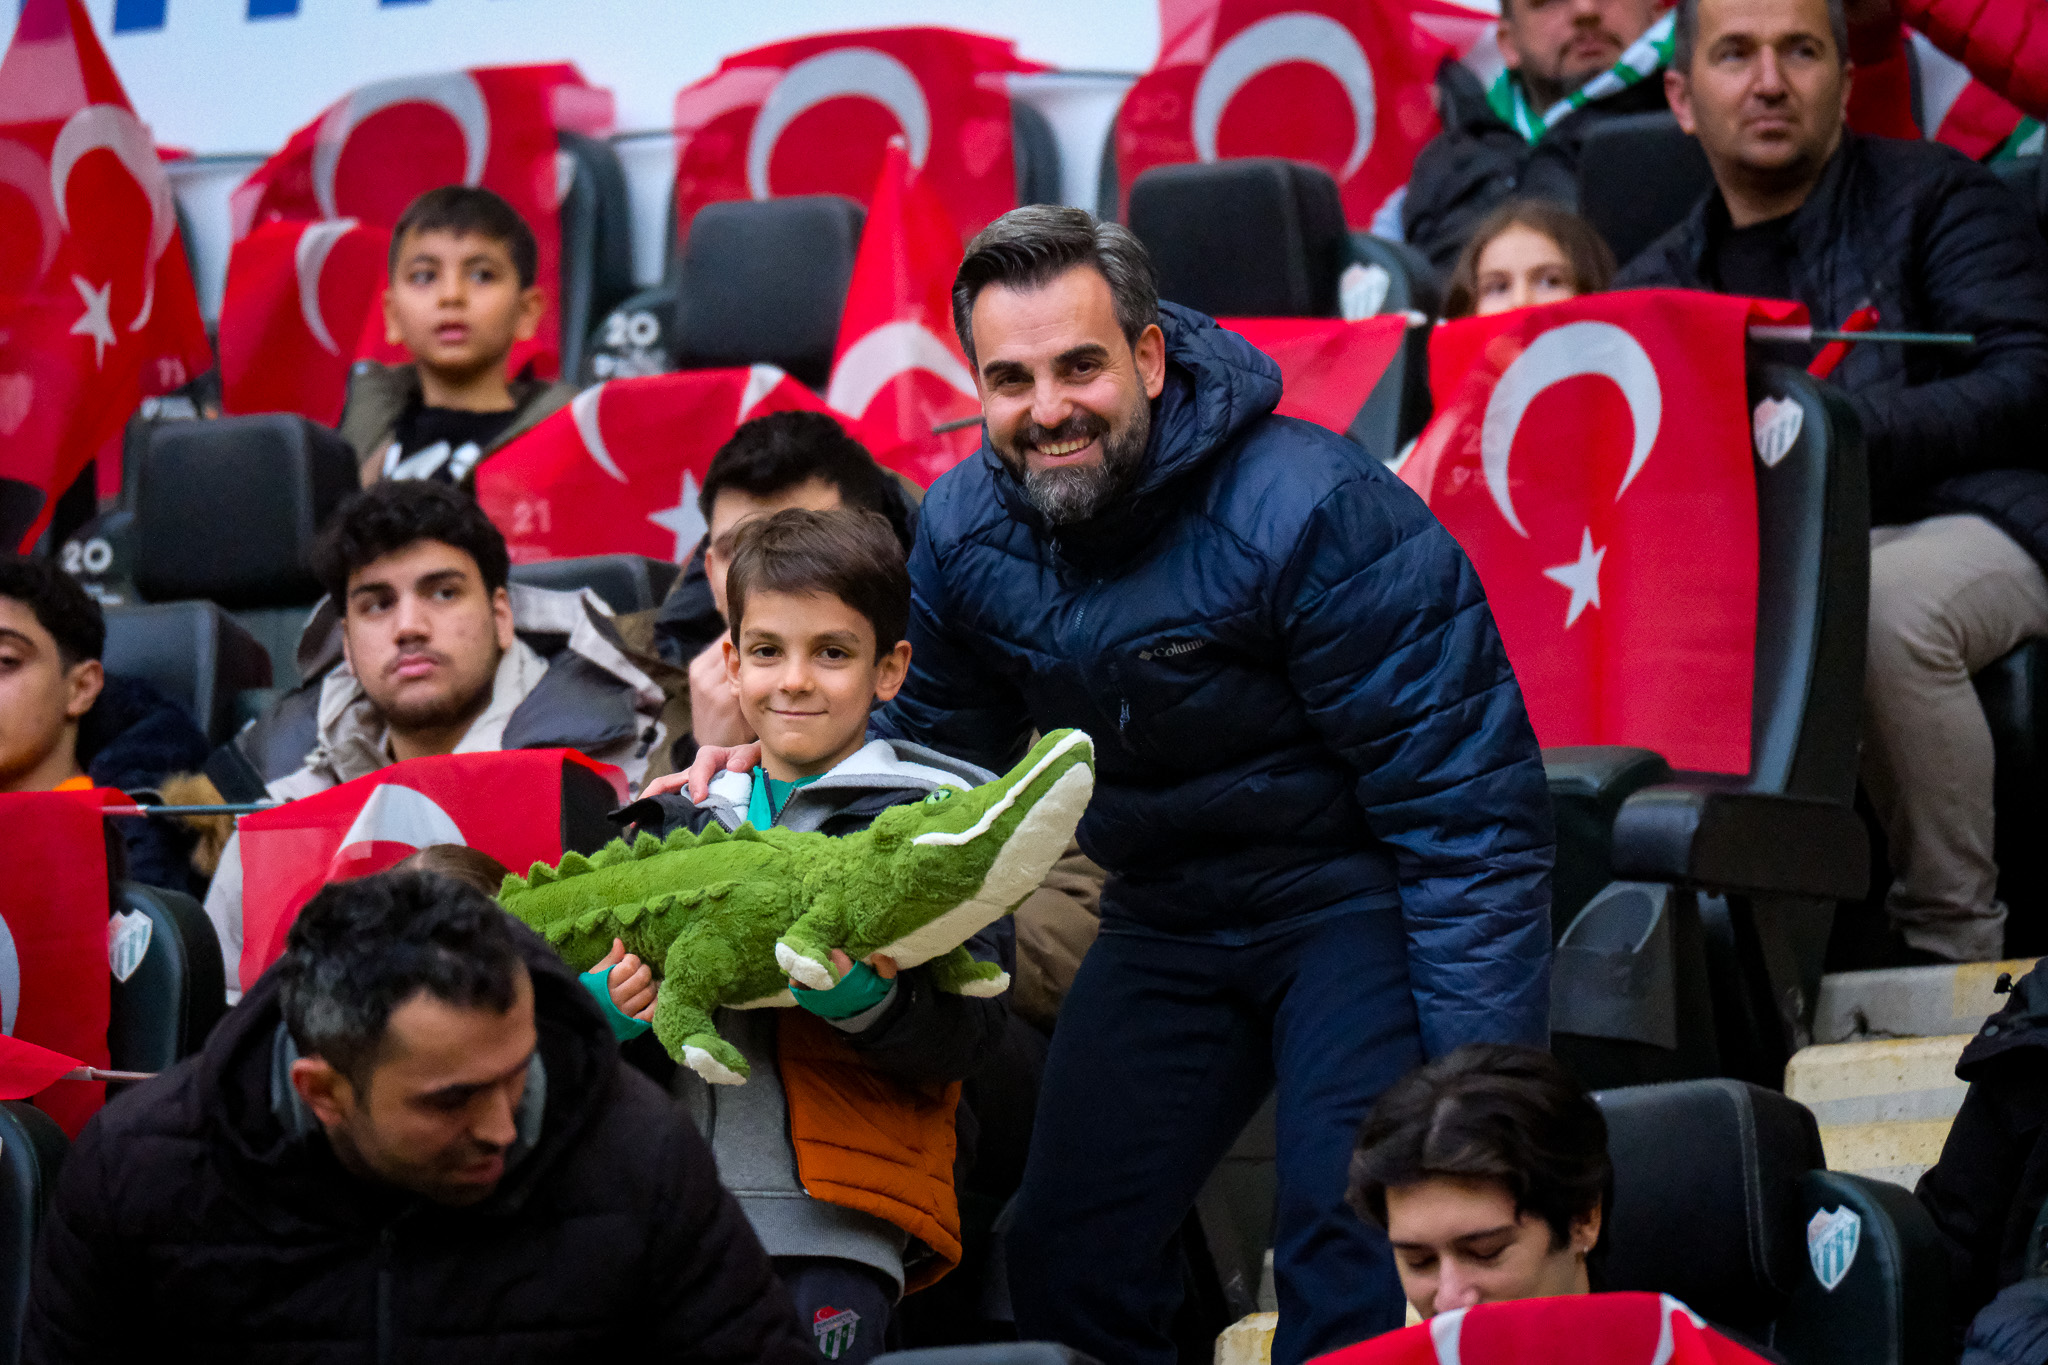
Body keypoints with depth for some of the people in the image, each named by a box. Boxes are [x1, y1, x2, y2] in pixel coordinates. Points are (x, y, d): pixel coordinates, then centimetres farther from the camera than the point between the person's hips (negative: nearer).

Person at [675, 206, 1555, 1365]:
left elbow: (1466, 807, -22)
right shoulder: (967, 528, -5)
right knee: (1069, 1265, 3)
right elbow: (927, 754, 13)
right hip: (1168, 913, 6)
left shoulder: (1313, 511, -23)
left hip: (1357, 892, -6)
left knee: (1354, 1248, -22)